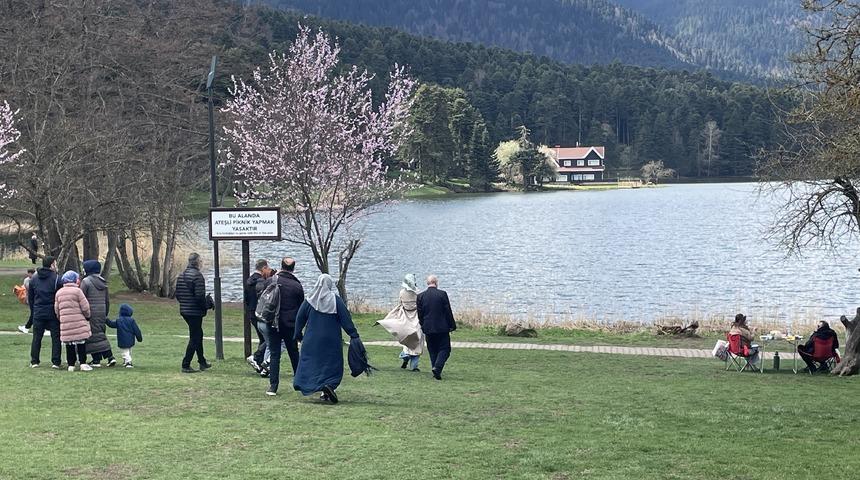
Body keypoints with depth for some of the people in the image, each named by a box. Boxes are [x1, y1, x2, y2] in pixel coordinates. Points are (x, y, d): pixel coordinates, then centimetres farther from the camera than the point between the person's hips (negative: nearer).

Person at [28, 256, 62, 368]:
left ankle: (34, 361, 10)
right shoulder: (56, 279, -7)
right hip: (53, 313, -4)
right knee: (56, 338, 2)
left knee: (36, 338, 10)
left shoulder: (33, 279, 9)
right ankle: (56, 362, -1)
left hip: (38, 314, 4)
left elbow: (30, 298, 13)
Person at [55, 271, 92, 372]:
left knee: (69, 344, 7)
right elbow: (85, 307, -6)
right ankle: (83, 363, -1)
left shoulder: (59, 292, 10)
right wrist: (87, 316, 11)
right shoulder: (77, 291, -6)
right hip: (78, 321, -4)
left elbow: (56, 309, 14)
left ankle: (71, 365, 7)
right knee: (81, 343, 1)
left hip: (65, 323, 4)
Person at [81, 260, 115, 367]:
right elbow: (107, 300, 16)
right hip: (102, 312, 7)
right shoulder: (103, 282, 12)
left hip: (91, 313, -7)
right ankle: (110, 357, 6)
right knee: (101, 333, 15)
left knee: (93, 335, -1)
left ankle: (97, 360, 1)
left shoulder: (86, 281, -10)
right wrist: (106, 313, 23)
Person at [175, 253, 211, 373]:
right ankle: (186, 365, -3)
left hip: (184, 311, 9)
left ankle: (202, 362, 30)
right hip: (195, 312, -9)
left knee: (198, 335, 21)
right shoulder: (197, 275, -17)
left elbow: (177, 294, 12)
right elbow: (200, 296, -22)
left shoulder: (181, 275, 10)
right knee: (195, 338, -2)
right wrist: (205, 308, -9)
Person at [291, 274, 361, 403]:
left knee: (309, 363, 10)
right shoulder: (335, 300, -8)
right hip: (331, 340, -2)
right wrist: (354, 335, -4)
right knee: (332, 364, 5)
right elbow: (346, 319, -8)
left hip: (311, 340, 2)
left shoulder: (309, 300, -1)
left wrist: (298, 334, 18)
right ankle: (329, 385, -16)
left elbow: (300, 318, 6)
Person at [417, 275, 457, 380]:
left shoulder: (420, 296, 0)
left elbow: (419, 314, 5)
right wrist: (452, 325, 3)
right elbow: (448, 312, -6)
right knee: (444, 349, 4)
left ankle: (435, 370, 12)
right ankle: (437, 367, -14)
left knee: (432, 351, 13)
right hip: (442, 328, -3)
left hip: (428, 328, 3)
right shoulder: (442, 294, -8)